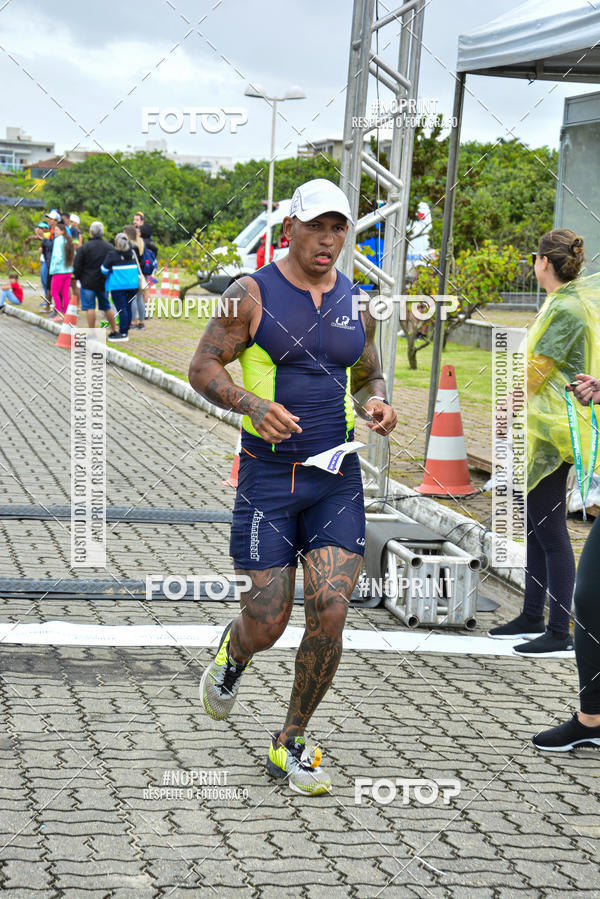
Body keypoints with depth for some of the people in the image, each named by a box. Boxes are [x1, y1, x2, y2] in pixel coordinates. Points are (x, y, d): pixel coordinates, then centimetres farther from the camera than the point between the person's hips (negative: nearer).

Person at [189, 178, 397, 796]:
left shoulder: (356, 303, 9)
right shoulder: (251, 295, -5)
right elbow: (203, 368, -5)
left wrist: (378, 406, -3)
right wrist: (252, 403, -24)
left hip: (337, 478, 3)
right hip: (268, 474, -3)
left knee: (329, 612, -10)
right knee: (267, 624, -2)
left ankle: (290, 745, 7)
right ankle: (232, 654, 39)